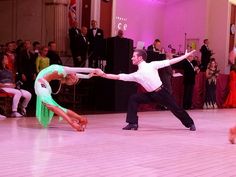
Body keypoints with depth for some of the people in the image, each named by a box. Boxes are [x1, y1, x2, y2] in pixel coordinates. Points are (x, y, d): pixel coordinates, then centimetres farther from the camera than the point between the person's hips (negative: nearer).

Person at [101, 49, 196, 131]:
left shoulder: (152, 65, -8)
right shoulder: (136, 75, 6)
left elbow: (170, 62, -7)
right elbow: (118, 77, 9)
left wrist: (186, 55, -8)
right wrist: (104, 75, 4)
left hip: (162, 92, -5)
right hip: (151, 94, 5)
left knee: (175, 108, -3)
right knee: (133, 99, -5)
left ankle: (190, 124, 19)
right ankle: (133, 123, 1)